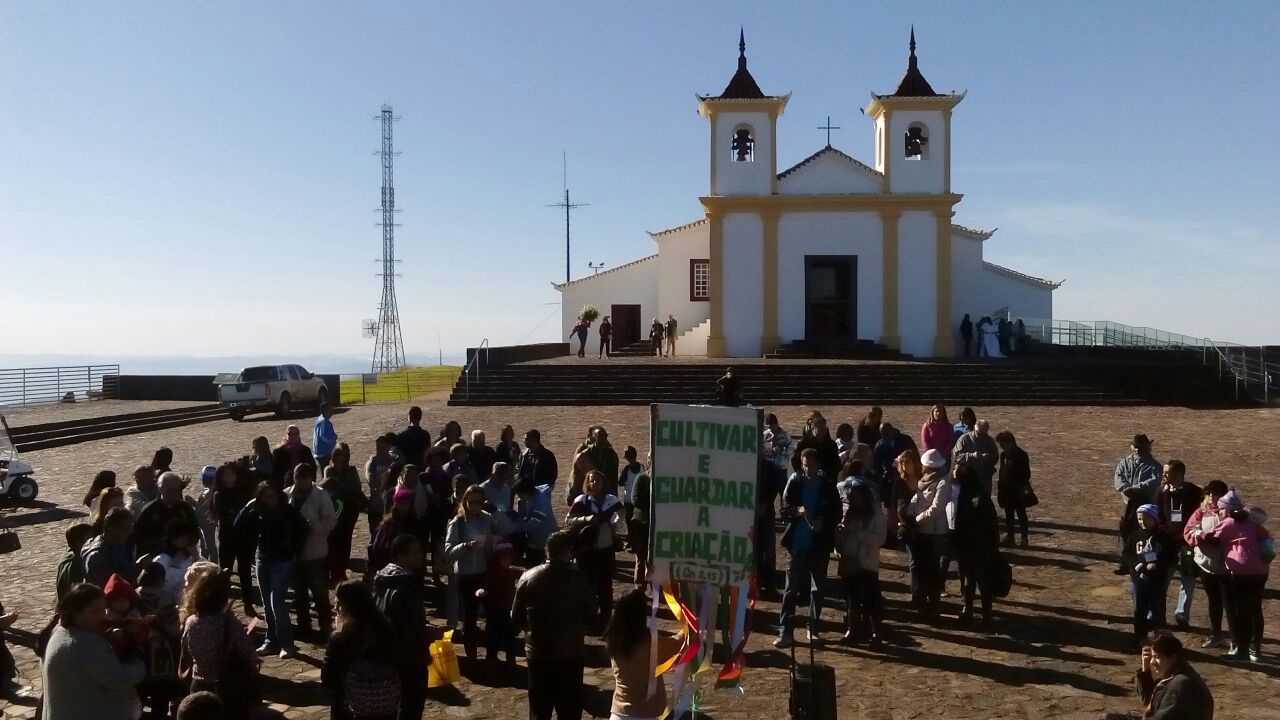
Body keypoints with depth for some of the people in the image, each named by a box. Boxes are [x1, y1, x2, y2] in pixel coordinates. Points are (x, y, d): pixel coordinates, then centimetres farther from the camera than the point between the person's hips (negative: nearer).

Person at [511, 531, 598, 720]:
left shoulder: (528, 577, -3)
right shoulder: (577, 578, -11)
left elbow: (516, 618, 3)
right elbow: (591, 616, -5)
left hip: (538, 653, 2)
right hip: (571, 654, -2)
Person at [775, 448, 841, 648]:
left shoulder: (828, 486, 0)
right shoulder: (794, 483, -2)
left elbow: (836, 513, 4)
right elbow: (784, 511, -1)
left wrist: (823, 522, -15)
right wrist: (797, 511, -21)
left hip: (820, 545, 1)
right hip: (797, 543, -1)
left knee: (817, 589, 10)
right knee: (791, 589, -2)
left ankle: (813, 629, 22)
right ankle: (784, 631, 0)